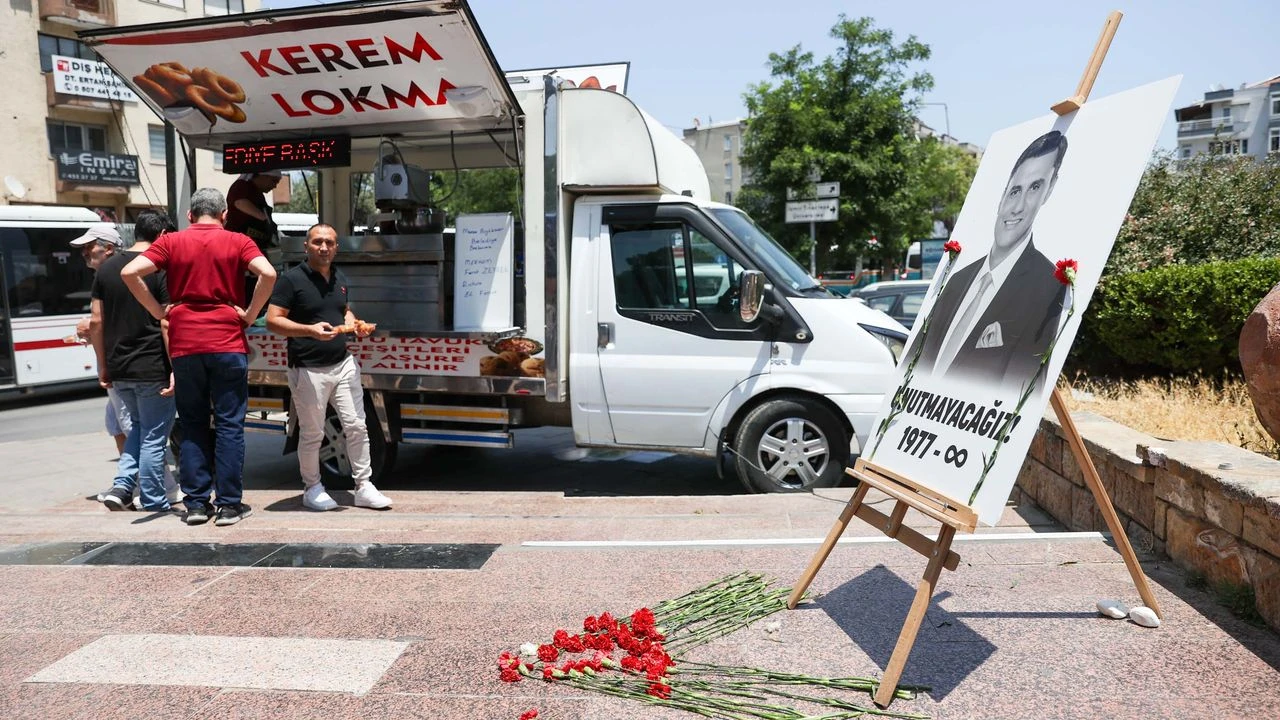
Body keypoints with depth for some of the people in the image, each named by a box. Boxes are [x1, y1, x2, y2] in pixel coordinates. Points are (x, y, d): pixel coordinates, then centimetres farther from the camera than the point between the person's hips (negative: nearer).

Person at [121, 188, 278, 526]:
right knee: (229, 425, 3)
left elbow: (130, 272, -6)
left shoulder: (171, 242, 7)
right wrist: (249, 315, -5)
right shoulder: (237, 242, 2)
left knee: (192, 426, 11)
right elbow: (268, 274, -14)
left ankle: (195, 504, 12)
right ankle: (229, 505, 4)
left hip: (185, 346, 2)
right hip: (227, 344, -2)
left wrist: (158, 311, 3)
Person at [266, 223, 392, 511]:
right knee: (312, 434, 5)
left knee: (356, 426, 5)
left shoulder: (340, 279, 12)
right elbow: (272, 321, -12)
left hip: (343, 364, 6)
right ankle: (312, 489, 23)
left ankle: (364, 487, 14)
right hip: (308, 370, -6)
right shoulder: (292, 279, -8)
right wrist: (310, 330, -25)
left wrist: (355, 325, 4)